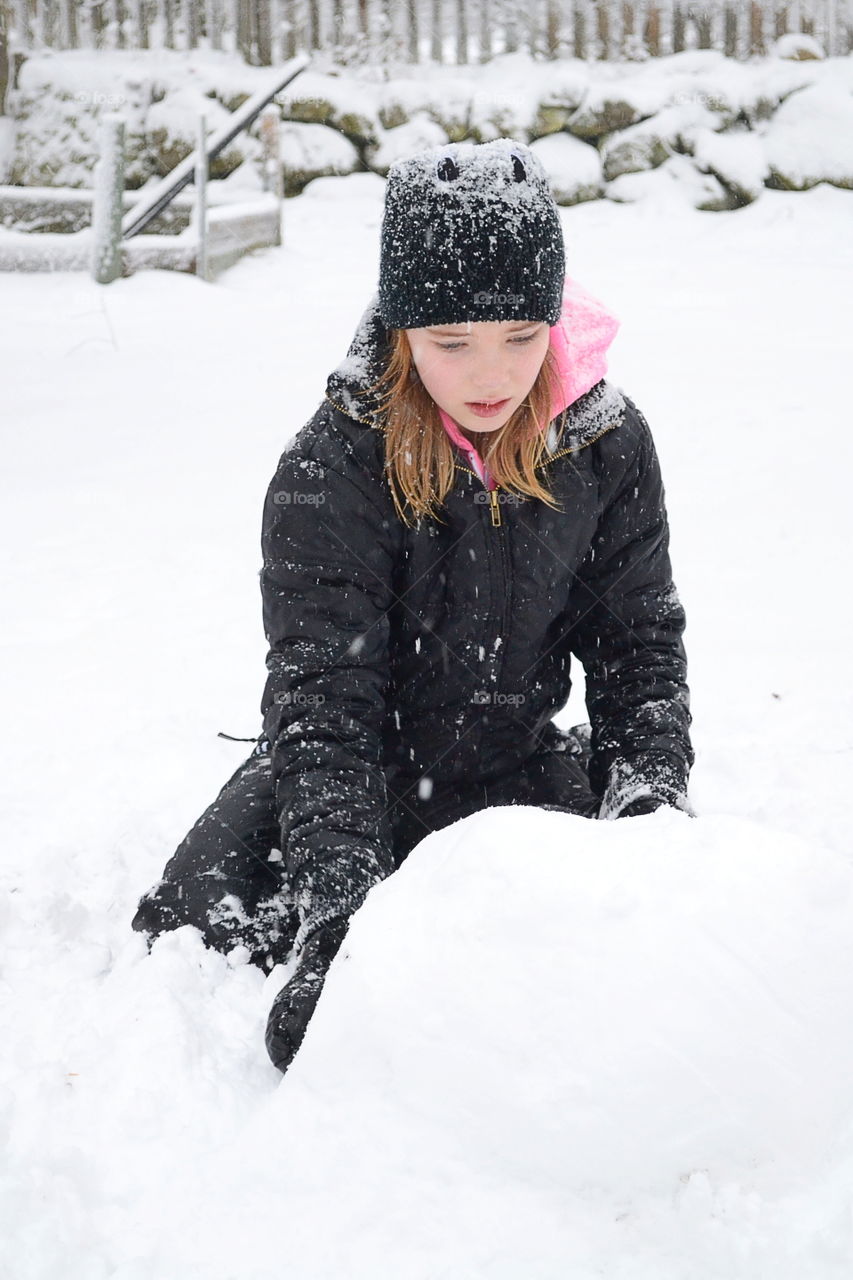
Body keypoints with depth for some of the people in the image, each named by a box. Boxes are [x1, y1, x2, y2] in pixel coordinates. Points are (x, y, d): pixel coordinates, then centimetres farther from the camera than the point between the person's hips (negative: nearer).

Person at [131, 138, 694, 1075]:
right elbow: (323, 697, -26)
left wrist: (649, 789, -21)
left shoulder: (608, 445, -11)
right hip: (357, 776, -2)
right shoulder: (331, 468, -22)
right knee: (187, 930, -19)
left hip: (519, 768, 3)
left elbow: (639, 640, -2)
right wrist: (339, 905, -37)